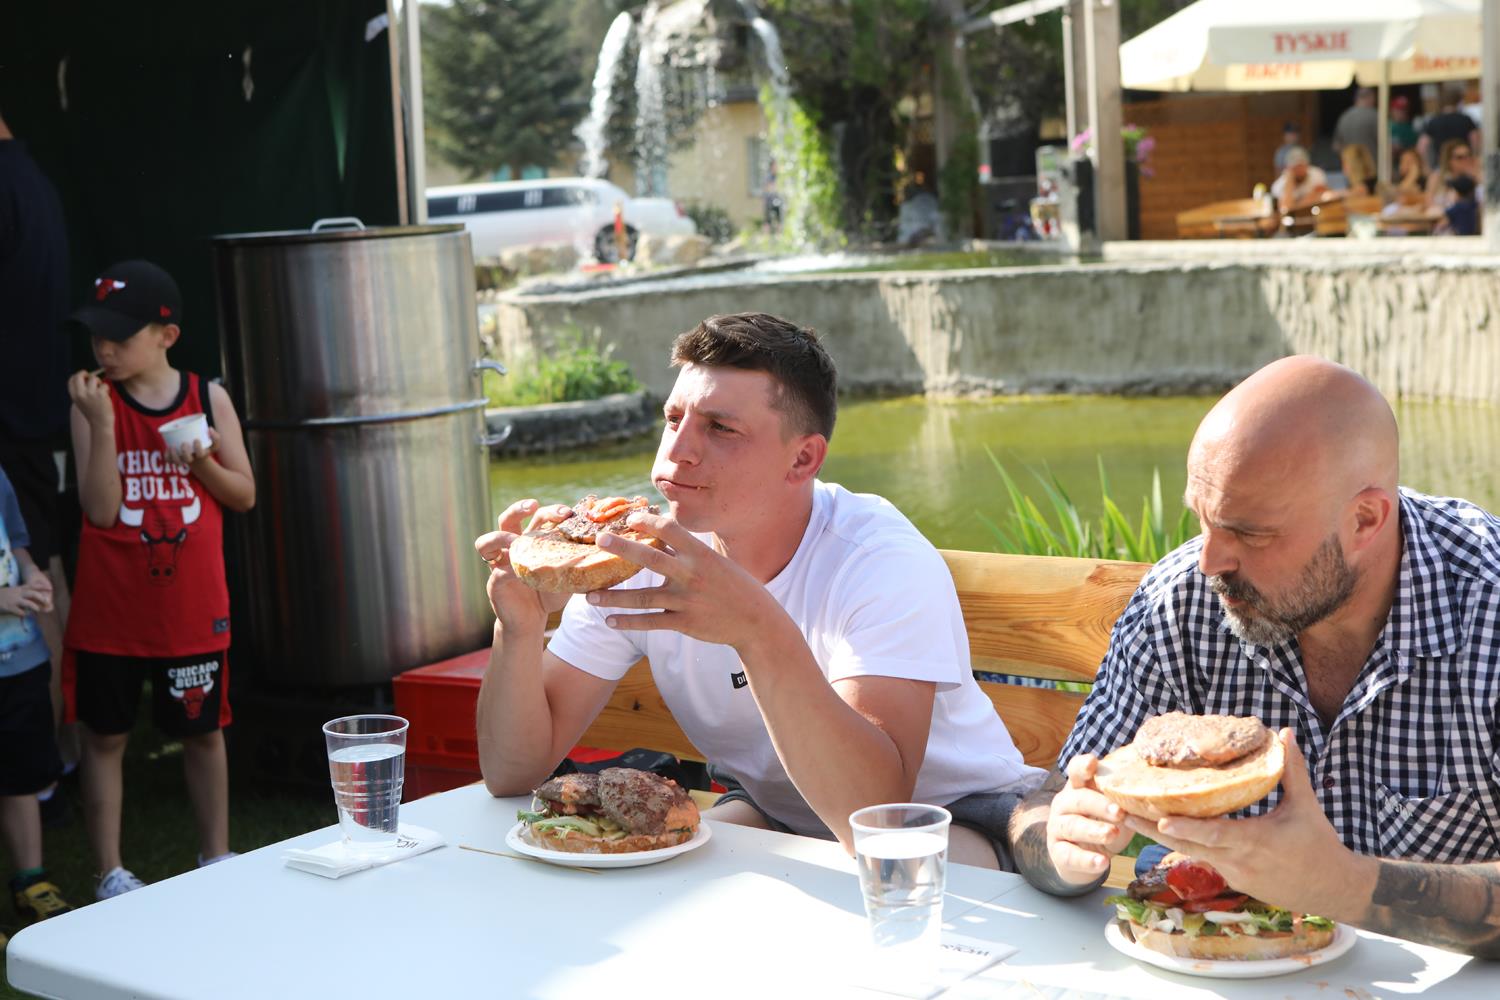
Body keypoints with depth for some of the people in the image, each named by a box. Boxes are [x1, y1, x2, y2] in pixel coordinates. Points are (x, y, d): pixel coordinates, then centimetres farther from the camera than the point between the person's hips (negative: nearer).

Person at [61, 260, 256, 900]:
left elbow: (244, 495, 4)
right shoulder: (94, 402, -6)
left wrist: (203, 462, -15)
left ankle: (216, 858, 29)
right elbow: (101, 510, -14)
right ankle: (111, 873, 19)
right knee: (104, 736, 7)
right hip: (110, 610, -1)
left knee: (203, 730, 13)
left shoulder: (208, 398, -1)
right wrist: (102, 424, -22)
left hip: (193, 608, 1)